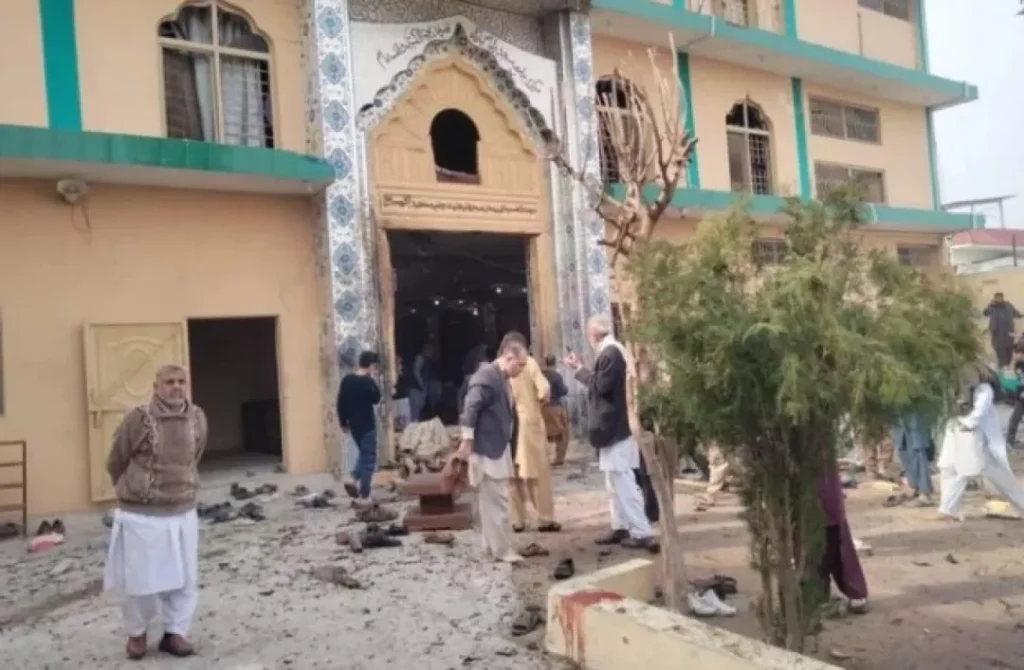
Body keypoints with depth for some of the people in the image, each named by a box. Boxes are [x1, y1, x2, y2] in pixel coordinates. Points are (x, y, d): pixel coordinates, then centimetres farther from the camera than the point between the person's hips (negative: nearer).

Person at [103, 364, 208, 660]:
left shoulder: (197, 418, -3)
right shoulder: (138, 418, -15)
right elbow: (115, 463, 0)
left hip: (183, 513, 4)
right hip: (141, 515, -4)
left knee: (183, 579, 9)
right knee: (141, 580, 6)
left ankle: (175, 633, 25)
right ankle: (136, 633, 30)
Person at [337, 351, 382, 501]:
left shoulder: (346, 379, 3)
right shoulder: (368, 382, -18)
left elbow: (341, 403, 6)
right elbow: (376, 399, -2)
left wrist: (343, 422, 15)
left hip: (353, 424, 7)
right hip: (367, 425, -7)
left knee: (363, 454, 24)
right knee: (369, 458, 3)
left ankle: (353, 478, 6)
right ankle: (364, 495, 4)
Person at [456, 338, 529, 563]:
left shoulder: (502, 379, 14)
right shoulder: (486, 376, -17)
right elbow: (470, 409, -23)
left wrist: (511, 453, 21)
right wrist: (466, 443, -24)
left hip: (498, 449, 10)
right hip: (486, 449, -10)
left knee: (491, 502, 16)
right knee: (496, 502, -4)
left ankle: (493, 546, 25)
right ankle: (502, 551, 4)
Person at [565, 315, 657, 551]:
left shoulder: (610, 353, -17)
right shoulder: (613, 351, 14)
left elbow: (601, 385, -20)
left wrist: (579, 369, -10)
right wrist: (581, 368, 14)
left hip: (614, 427, -11)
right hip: (615, 426, 11)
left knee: (623, 482, -7)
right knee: (615, 482, 15)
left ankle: (643, 533, -4)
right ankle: (621, 527, 22)